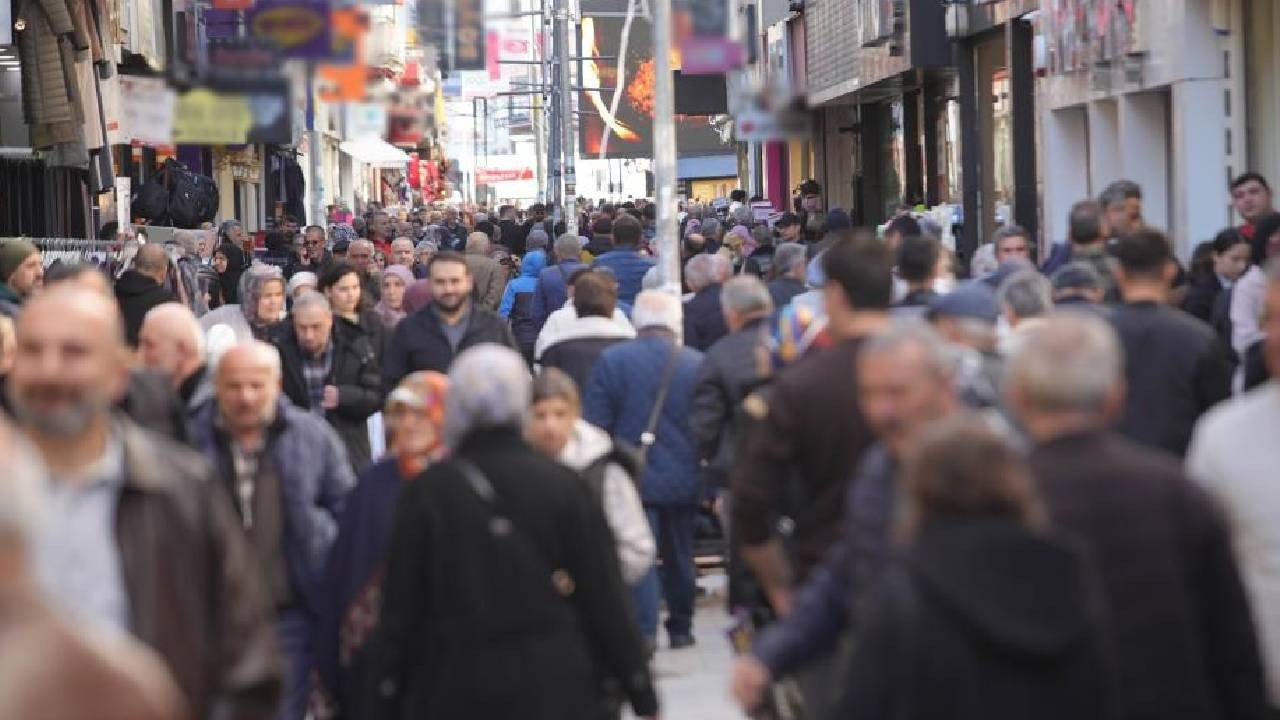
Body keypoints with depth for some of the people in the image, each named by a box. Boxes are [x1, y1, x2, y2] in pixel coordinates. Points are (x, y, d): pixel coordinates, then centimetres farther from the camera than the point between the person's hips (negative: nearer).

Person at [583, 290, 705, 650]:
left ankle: (644, 630, -14)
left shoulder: (611, 360, -6)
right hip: (683, 479, 2)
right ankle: (680, 627, 28)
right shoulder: (697, 364, -2)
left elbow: (595, 423, -6)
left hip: (632, 476, -2)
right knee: (678, 554, 16)